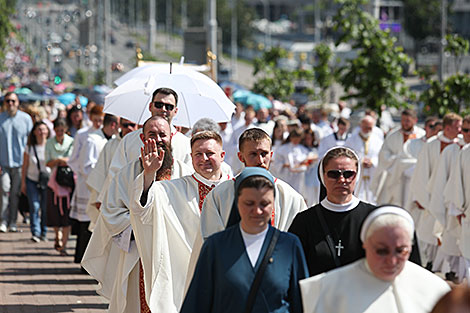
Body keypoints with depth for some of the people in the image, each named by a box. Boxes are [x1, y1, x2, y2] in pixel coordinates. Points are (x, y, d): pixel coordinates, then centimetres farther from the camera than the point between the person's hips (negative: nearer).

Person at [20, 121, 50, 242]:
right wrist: (23, 183, 5)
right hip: (32, 180, 1)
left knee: (45, 208, -1)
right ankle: (35, 233, -9)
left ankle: (44, 233, 13)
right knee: (34, 206, -9)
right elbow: (24, 166, 8)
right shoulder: (29, 148, 3)